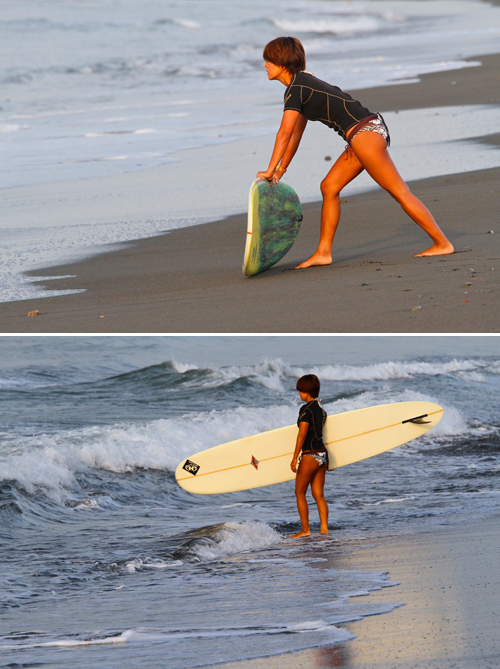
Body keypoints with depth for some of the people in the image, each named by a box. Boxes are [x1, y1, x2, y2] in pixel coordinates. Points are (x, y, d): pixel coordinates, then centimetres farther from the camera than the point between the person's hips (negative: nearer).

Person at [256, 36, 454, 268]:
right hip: (370, 129, 10)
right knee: (329, 187, 11)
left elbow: (285, 133, -15)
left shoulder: (295, 89, -10)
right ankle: (323, 253, 12)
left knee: (400, 192, -5)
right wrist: (281, 170, 23)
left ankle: (442, 243, -1)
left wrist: (270, 170, -13)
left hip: (364, 134, -10)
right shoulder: (303, 82, 20)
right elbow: (296, 132, 23)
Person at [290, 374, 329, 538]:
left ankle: (305, 530, 4)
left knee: (300, 493, 4)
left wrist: (295, 458, -13)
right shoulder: (321, 409, 11)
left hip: (310, 456, -8)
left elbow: (302, 434, -17)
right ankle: (324, 528, 2)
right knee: (319, 494, 9)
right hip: (322, 454, 8)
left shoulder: (306, 409, -14)